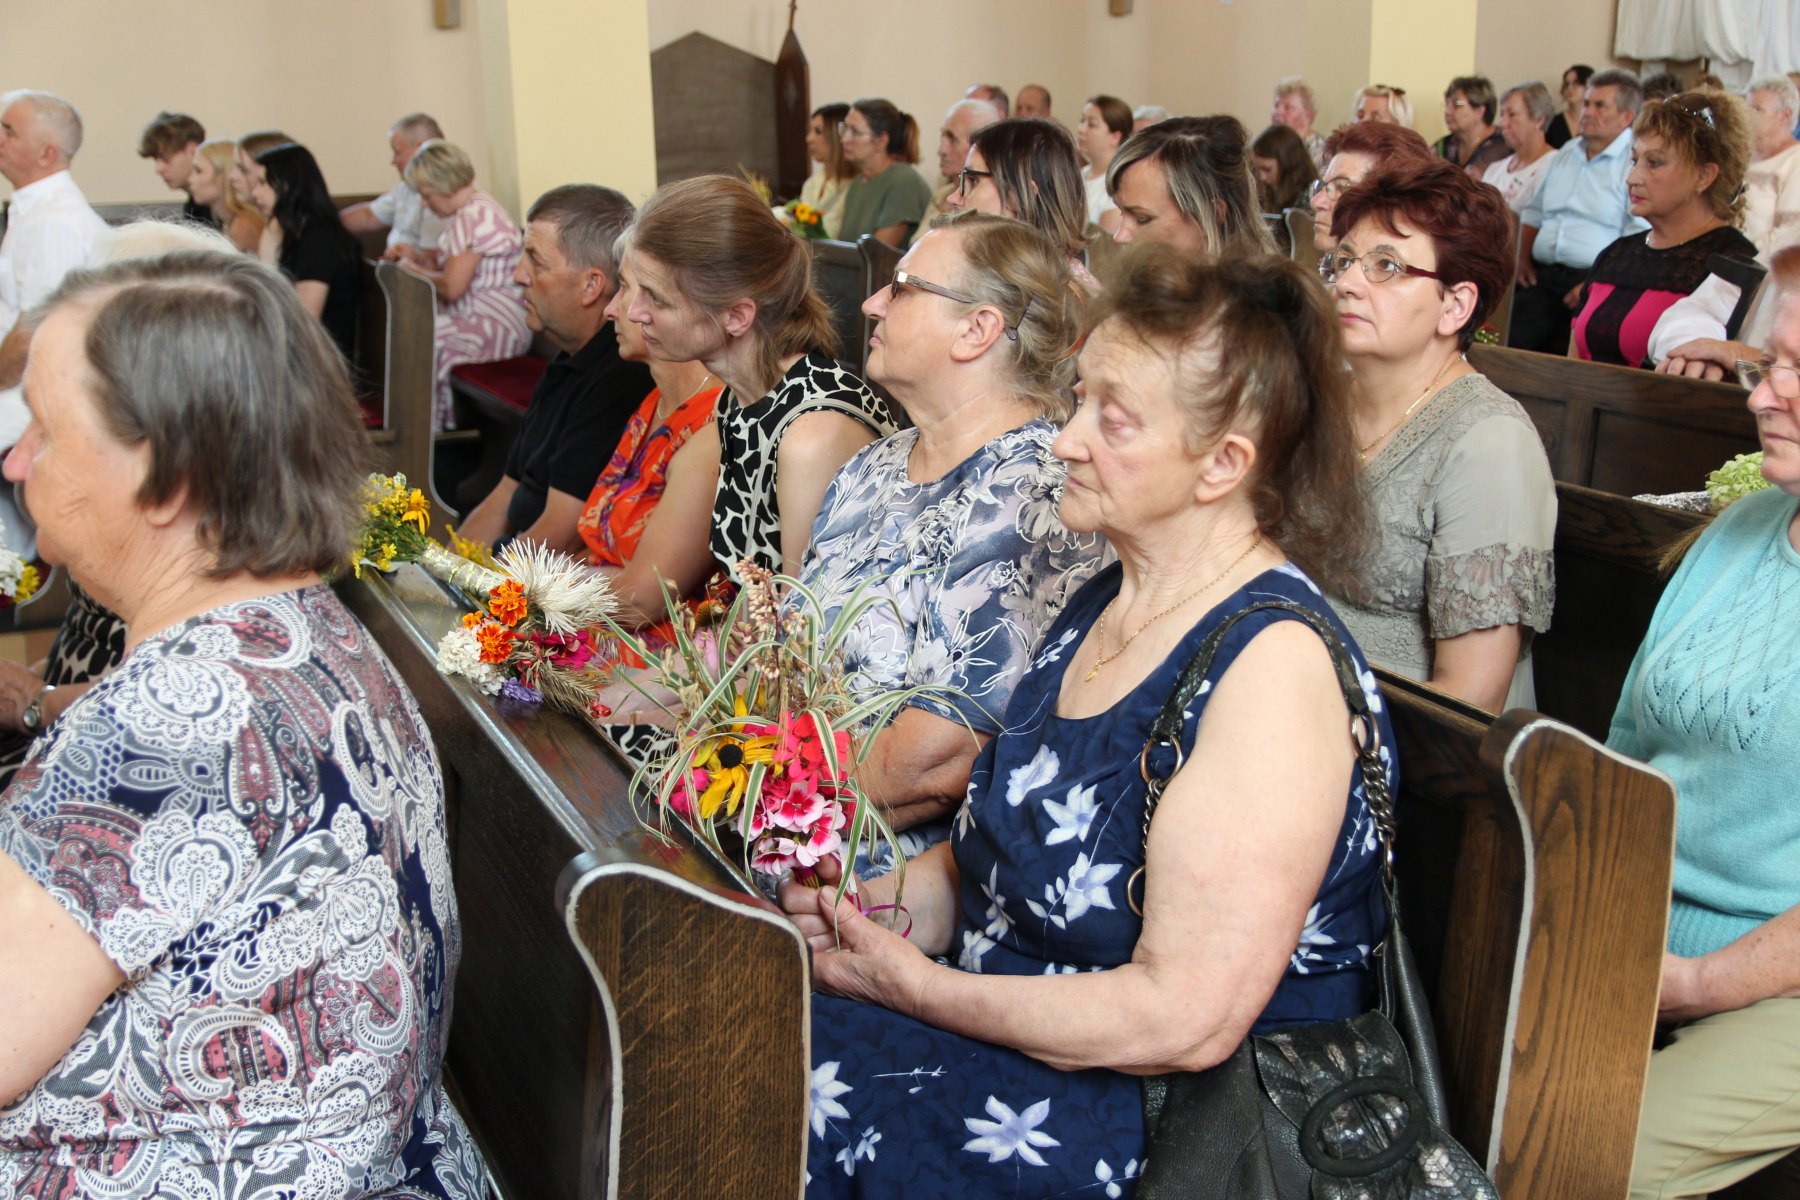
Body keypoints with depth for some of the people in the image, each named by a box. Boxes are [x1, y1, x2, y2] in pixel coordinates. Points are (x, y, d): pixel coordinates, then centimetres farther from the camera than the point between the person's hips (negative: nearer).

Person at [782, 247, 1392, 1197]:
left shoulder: (1274, 663, -22)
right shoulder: (1104, 602, 7)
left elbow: (1186, 1020, -25)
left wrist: (914, 985, -16)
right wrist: (883, 904, -4)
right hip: (1003, 1021, 8)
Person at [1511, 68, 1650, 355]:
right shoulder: (1565, 155, 21)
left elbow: (1641, 240, -12)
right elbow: (1533, 211, 31)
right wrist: (1524, 258, 14)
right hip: (1543, 277, 6)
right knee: (1515, 345, -13)